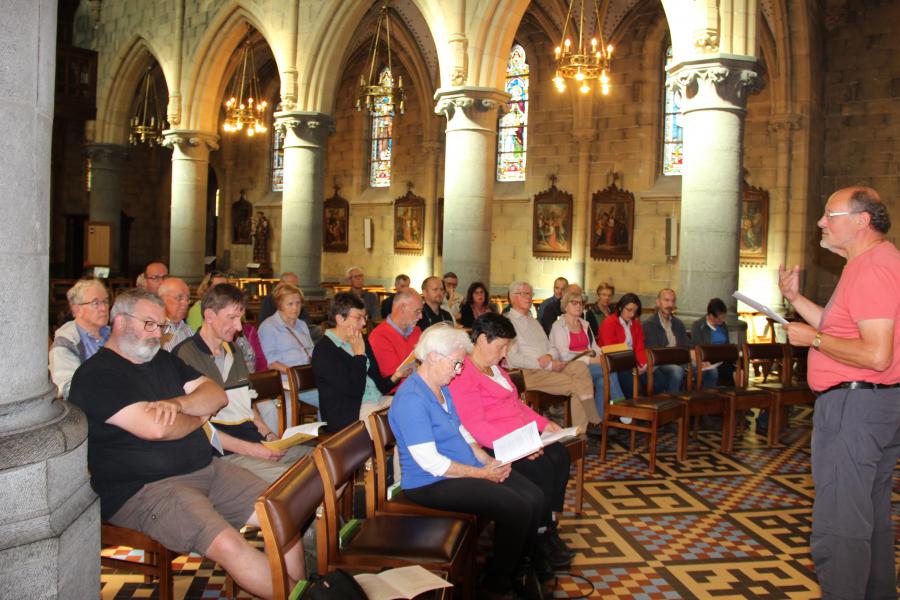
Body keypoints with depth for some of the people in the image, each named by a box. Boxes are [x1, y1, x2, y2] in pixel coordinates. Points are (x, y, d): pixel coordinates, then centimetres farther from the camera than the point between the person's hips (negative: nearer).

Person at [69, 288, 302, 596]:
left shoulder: (165, 361, 18)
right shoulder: (95, 375, -8)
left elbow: (217, 395, 8)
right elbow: (154, 427, -21)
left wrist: (178, 404, -13)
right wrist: (198, 418, -1)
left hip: (206, 467, 8)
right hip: (142, 488, -8)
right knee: (229, 545, -28)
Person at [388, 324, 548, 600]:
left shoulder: (442, 388, 10)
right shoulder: (411, 399, -22)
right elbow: (430, 462, -24)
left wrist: (488, 460, 0)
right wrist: (482, 473, -17)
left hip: (468, 469, 10)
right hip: (432, 484, -10)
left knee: (535, 498, -2)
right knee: (517, 509, -20)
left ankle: (518, 571, 18)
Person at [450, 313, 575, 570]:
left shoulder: (494, 367, 17)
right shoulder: (462, 374, -16)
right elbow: (475, 426, -23)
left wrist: (543, 423, 10)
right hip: (490, 447, -10)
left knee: (560, 455, -11)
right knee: (541, 466, -24)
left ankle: (550, 526, -6)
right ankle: (540, 536, -6)